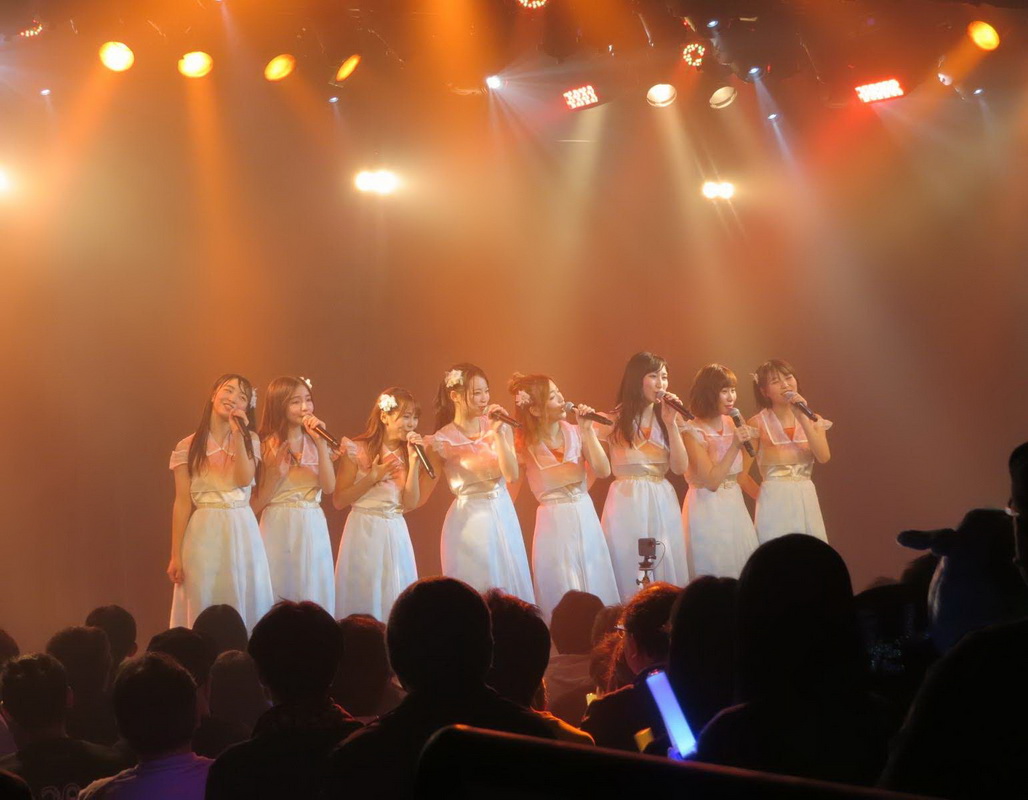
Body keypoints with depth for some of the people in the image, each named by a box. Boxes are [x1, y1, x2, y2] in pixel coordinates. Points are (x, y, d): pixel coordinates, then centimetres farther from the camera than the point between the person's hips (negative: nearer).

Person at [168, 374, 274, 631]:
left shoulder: (250, 441, 7)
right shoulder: (187, 447, 1)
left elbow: (244, 479, -11)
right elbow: (182, 503, 0)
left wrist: (237, 435, -15)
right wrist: (176, 555, -2)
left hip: (241, 532, 2)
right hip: (204, 533, -1)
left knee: (244, 605, 3)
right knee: (202, 608, 2)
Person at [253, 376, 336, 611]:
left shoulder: (315, 442, 7)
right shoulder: (267, 446, -1)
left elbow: (329, 487, -9)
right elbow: (257, 504, -4)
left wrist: (321, 444, -13)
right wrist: (275, 473, -16)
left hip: (312, 529, 3)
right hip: (278, 527, -2)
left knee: (313, 594, 3)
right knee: (278, 597, 0)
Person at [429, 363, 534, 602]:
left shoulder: (498, 427, 1)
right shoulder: (443, 440, -7)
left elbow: (512, 475, -11)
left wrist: (498, 434, -17)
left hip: (502, 515, 3)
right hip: (468, 519, -3)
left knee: (511, 587, 7)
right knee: (475, 590, 2)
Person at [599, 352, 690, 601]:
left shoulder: (667, 417, 9)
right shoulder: (615, 420, -1)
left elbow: (680, 467, -2)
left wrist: (671, 424, -9)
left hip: (663, 502, 3)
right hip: (627, 503, -3)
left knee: (667, 575, 4)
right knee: (629, 573, -1)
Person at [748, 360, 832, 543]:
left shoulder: (813, 420, 7)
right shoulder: (758, 424, -5)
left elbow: (823, 457, -10)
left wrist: (802, 418, -13)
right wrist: (763, 494, 1)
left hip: (807, 500, 3)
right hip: (774, 502, -3)